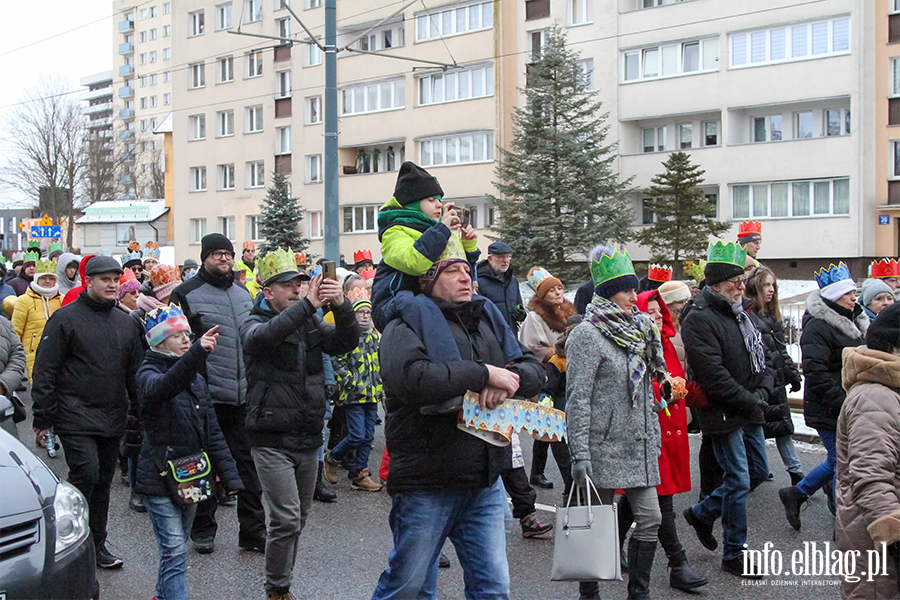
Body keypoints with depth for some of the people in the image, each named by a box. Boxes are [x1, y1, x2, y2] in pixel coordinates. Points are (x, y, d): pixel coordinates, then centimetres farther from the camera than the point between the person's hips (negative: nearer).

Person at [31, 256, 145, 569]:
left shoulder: (127, 323, 11)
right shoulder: (65, 318, -6)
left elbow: (135, 371, 17)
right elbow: (45, 371, -6)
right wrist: (43, 417, -10)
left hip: (113, 420, 6)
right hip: (75, 419, -5)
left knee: (103, 481, 10)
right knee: (86, 475, -15)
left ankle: (96, 543, 21)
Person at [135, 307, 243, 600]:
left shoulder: (196, 379, 12)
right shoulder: (148, 372, -8)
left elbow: (212, 432, 13)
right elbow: (160, 387, -35)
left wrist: (230, 476, 6)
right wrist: (197, 353, -50)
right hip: (159, 477, -7)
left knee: (175, 549, 17)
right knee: (175, 552, -11)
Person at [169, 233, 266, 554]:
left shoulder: (243, 294, 16)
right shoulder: (187, 294, -3)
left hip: (243, 396, 5)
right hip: (206, 395, -5)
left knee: (247, 462, 6)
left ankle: (252, 530, 14)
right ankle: (203, 529, 20)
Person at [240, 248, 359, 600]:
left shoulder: (310, 323, 12)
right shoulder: (254, 323, -4)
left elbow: (346, 342, -2)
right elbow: (262, 336, -28)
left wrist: (341, 306, -20)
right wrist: (307, 304, -35)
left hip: (309, 439, 6)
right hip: (272, 441, -6)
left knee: (298, 520, 15)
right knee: (286, 520, -10)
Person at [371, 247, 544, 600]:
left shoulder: (487, 324, 15)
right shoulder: (406, 327, -8)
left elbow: (534, 370, 10)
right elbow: (411, 379, -27)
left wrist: (510, 379, -14)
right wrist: (484, 373, -21)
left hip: (485, 484, 6)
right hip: (425, 485, -6)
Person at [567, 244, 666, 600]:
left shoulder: (638, 330, 14)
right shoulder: (588, 334, -11)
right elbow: (577, 399, -16)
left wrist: (654, 434, 18)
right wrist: (579, 455, -20)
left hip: (640, 445, 7)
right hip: (605, 447, -7)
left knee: (650, 519, 6)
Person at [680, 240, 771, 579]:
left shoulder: (742, 315, 13)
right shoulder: (699, 320, -16)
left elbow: (761, 358, 16)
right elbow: (713, 375, -23)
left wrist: (763, 392, -2)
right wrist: (750, 400, -16)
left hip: (750, 413, 9)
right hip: (723, 414, -9)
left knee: (758, 472, 17)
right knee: (739, 481, -4)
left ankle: (702, 513, 33)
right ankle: (734, 554, 11)